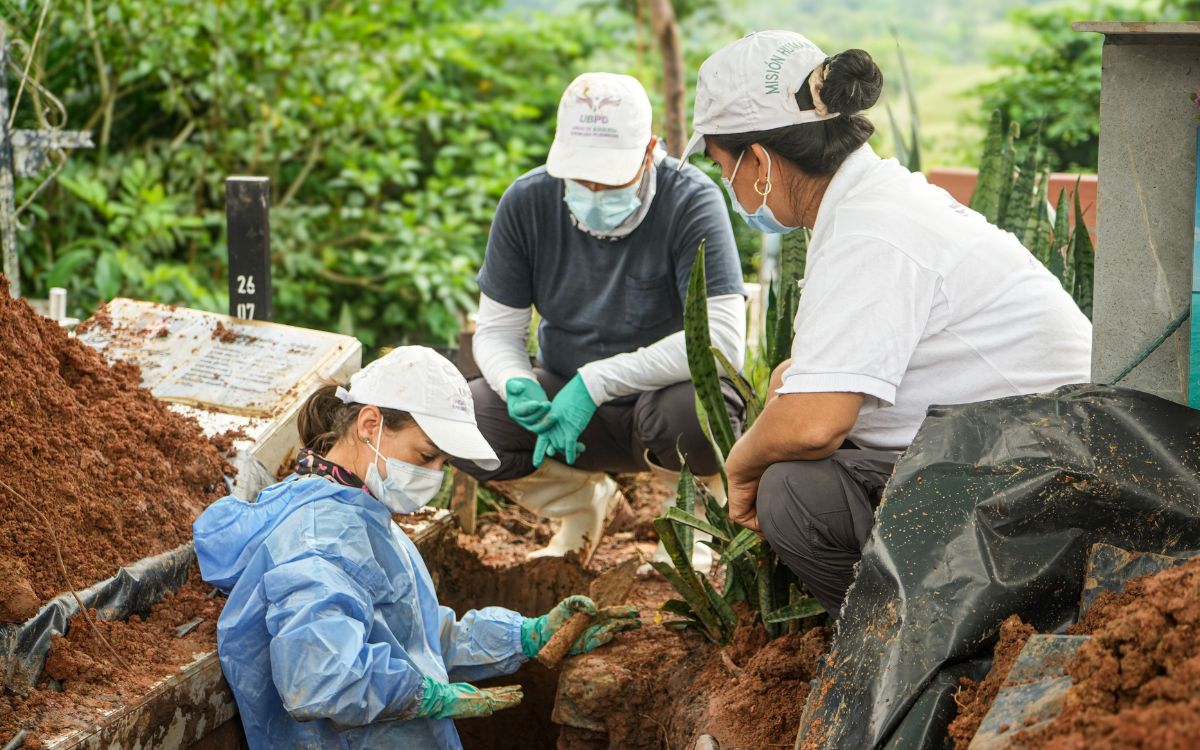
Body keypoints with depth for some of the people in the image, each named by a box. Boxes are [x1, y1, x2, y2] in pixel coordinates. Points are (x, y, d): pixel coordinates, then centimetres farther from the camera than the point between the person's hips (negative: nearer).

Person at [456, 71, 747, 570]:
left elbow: (723, 341, -28)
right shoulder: (527, 203, -7)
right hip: (566, 395, 4)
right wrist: (517, 385, -25)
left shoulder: (690, 201, -19)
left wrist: (597, 380, -32)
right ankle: (581, 502, 11)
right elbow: (497, 328, -1)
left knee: (693, 412, -38)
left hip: (664, 392, -4)